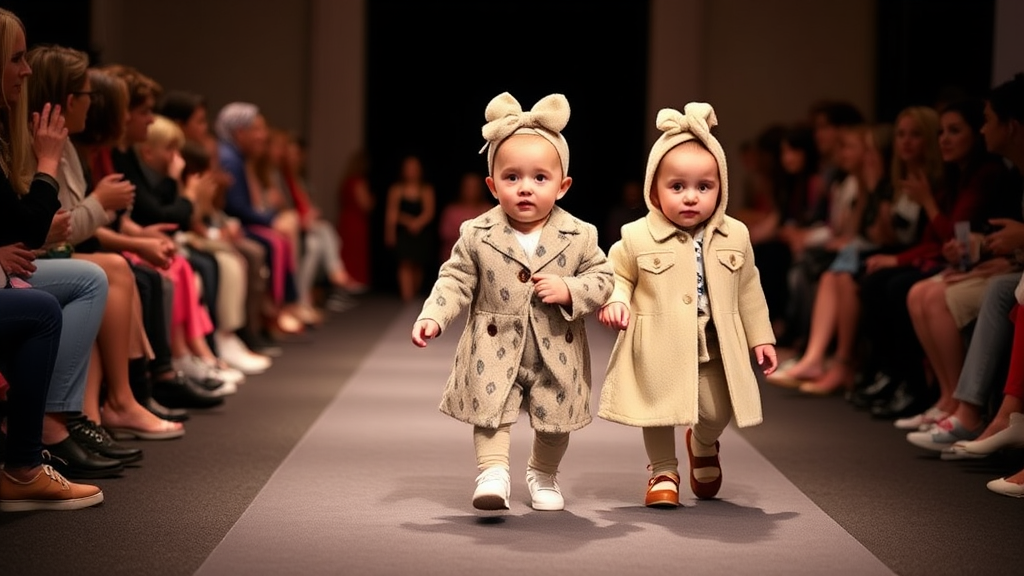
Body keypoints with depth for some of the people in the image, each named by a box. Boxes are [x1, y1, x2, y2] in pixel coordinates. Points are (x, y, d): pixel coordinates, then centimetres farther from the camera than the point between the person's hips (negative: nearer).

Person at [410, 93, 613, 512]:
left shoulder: (579, 237, -8)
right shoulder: (477, 236, -8)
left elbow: (601, 278, -2)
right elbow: (455, 281, -4)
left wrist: (568, 290, -20)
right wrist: (433, 318, -18)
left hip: (557, 354, 1)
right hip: (495, 350, -1)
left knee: (555, 419, 14)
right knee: (491, 409, -7)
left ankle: (543, 474, 35)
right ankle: (493, 473, 0)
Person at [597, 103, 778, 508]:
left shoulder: (735, 237, -1)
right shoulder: (637, 238, -11)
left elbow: (748, 290, 9)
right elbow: (617, 276, 2)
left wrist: (761, 337, 12)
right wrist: (614, 302, -20)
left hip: (716, 347, 3)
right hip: (658, 350, -2)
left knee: (717, 411, 9)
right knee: (660, 409, 7)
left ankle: (703, 445, 44)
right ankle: (663, 471, 29)